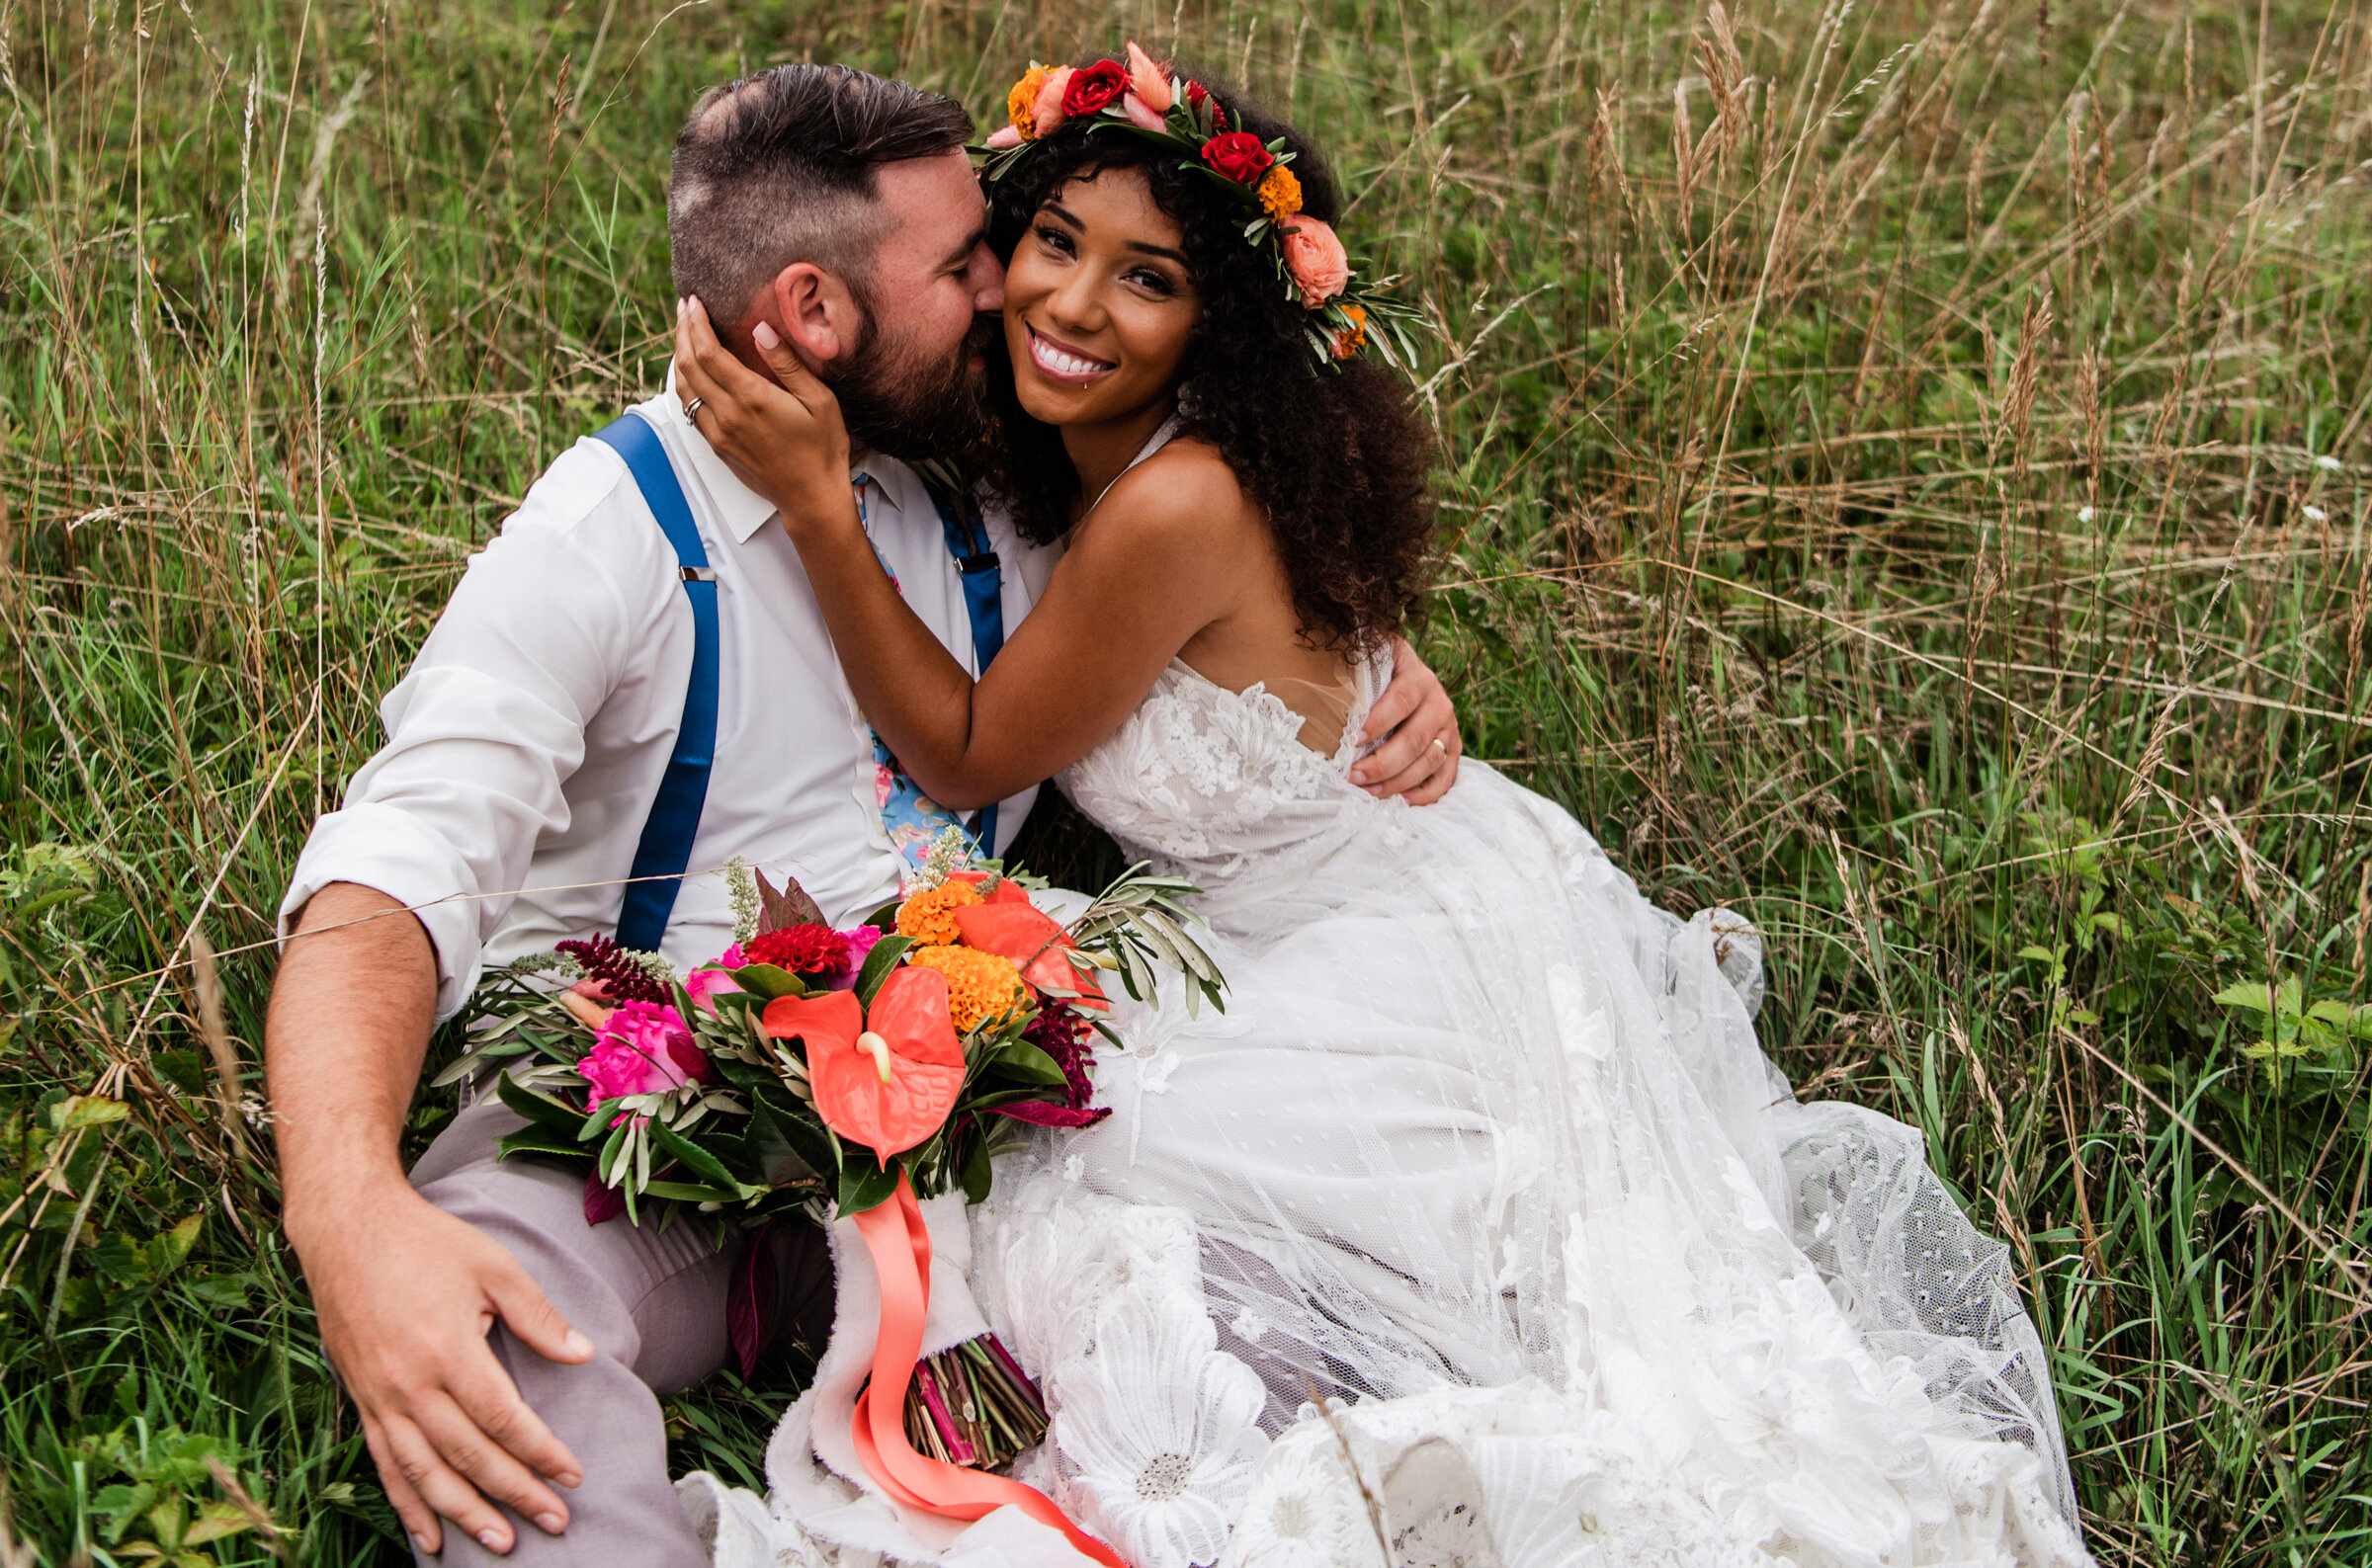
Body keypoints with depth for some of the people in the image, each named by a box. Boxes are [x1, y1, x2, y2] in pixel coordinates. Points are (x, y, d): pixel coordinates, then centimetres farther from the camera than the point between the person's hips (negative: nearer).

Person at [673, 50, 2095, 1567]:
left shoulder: (1176, 505, -29)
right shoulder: (1092, 452, -2)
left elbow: (968, 754, -16)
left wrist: (819, 503, -22)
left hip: (1426, 973, -9)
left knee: (1085, 1234, -12)